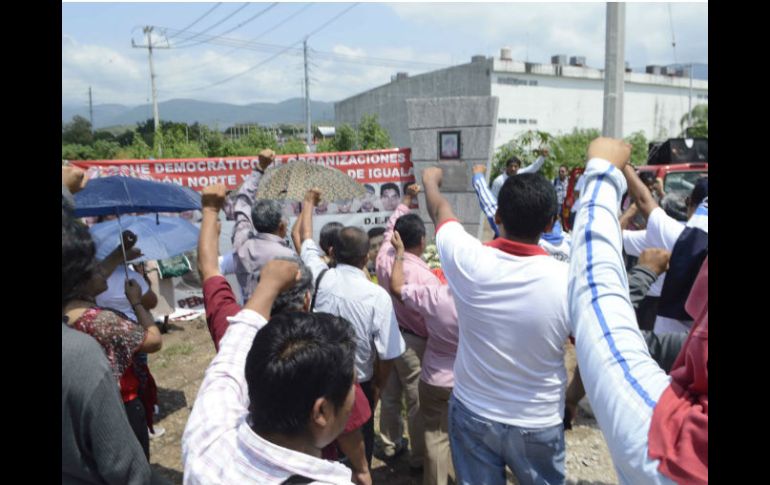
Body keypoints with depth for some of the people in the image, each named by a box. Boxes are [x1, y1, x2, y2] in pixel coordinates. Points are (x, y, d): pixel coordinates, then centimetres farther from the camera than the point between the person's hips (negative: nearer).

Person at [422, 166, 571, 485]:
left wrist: (430, 179, 21)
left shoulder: (468, 260, -20)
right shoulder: (569, 281, -23)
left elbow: (439, 211, 2)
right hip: (538, 425, 0)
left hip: (472, 414, 1)